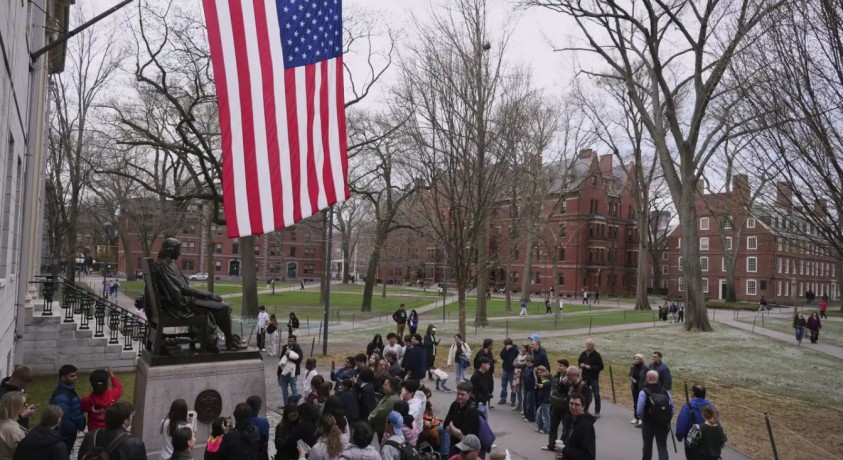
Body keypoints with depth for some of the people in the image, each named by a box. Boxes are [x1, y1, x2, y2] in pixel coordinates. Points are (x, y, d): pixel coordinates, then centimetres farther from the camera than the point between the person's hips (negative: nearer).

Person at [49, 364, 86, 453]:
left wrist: (77, 426, 9)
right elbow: (62, 418, -31)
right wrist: (75, 428, -19)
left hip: (69, 434, 10)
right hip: (65, 436, -10)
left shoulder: (69, 390, 7)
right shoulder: (61, 396, -26)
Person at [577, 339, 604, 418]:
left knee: (596, 395, 0)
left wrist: (590, 367, -20)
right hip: (585, 377, 4)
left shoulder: (596, 355, -10)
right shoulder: (583, 354, 4)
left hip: (594, 378, -4)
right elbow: (579, 362, 17)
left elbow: (601, 367, -11)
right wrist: (581, 365, -7)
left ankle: (597, 412, 11)